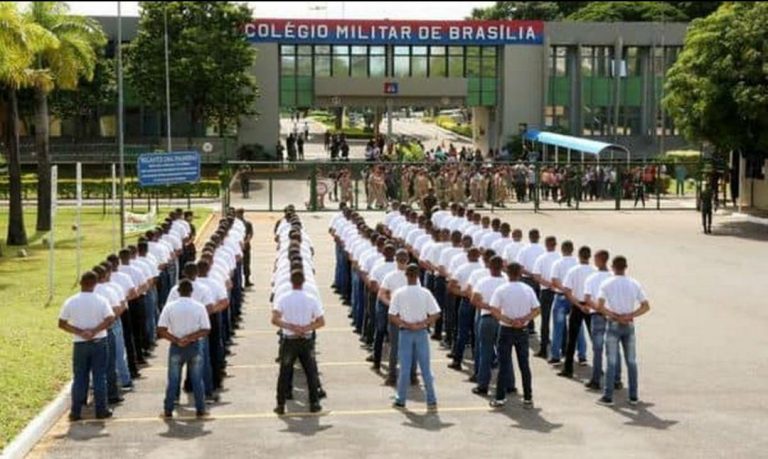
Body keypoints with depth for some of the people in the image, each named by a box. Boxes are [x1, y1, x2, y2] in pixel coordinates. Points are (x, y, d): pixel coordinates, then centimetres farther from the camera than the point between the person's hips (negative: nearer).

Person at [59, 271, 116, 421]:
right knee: (99, 377, 7)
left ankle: (75, 412, 10)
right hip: (98, 342, -1)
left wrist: (79, 332, -8)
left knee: (79, 378, 9)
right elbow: (110, 319, -18)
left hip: (79, 344, 1)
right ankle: (101, 410, 9)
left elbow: (62, 324, -4)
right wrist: (94, 331, -15)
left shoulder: (70, 302, -4)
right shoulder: (101, 300, -8)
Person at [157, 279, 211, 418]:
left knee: (173, 380, 10)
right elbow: (206, 330, -9)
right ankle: (200, 409, 14)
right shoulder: (199, 307, -6)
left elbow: (161, 330, -10)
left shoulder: (170, 307, -6)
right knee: (197, 379, 10)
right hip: (195, 346, 0)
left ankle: (168, 410, 13)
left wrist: (176, 340, -9)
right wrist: (190, 338, -12)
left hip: (176, 348, 0)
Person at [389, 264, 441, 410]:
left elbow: (392, 317, -10)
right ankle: (431, 401, 9)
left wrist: (406, 324, -8)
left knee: (404, 368, 7)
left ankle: (400, 400, 13)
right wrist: (421, 324, -8)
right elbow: (436, 314, -8)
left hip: (405, 333, -1)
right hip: (422, 333, 1)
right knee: (425, 368, 7)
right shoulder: (425, 293, -5)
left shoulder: (399, 293, -7)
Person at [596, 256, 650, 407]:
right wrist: (628, 316, -9)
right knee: (631, 361, 9)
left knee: (611, 361, 1)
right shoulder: (635, 284, 2)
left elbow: (600, 307, -16)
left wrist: (614, 315, -9)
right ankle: (633, 396, 13)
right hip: (629, 325, 2)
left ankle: (608, 397, 3)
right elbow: (646, 306, -2)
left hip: (613, 325, -2)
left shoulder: (607, 284, -6)